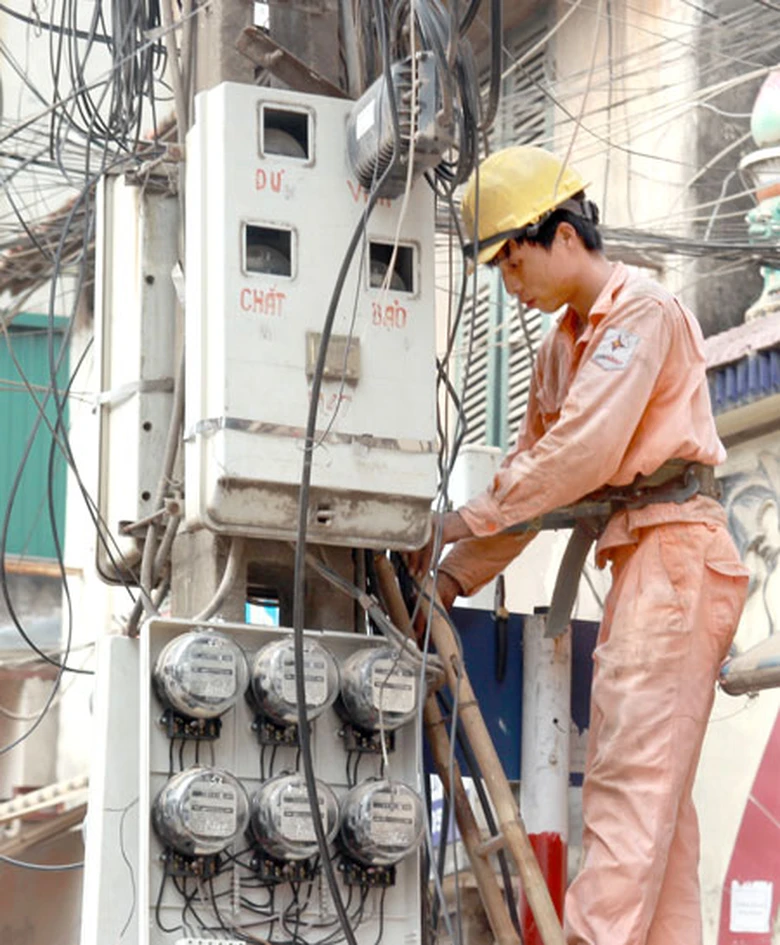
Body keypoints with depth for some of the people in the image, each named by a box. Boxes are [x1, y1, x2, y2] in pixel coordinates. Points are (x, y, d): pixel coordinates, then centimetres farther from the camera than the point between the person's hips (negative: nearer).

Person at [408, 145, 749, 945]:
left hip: (673, 549, -10)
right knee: (654, 791, 6)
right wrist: (453, 575, 17)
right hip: (637, 561, 10)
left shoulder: (642, 310, -8)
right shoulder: (561, 344, 20)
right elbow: (532, 463, 24)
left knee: (633, 774, -17)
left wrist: (464, 522, -13)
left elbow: (584, 450, -17)